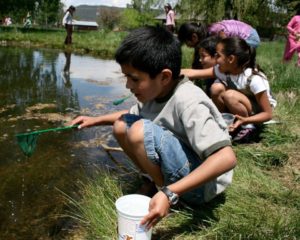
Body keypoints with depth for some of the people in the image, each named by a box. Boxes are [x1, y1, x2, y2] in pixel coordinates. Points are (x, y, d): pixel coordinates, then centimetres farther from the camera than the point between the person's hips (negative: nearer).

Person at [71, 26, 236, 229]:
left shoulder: (187, 102, -28)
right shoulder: (158, 90, -3)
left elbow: (227, 158, -36)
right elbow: (133, 113, 21)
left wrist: (169, 193, -39)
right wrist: (96, 120, 13)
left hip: (202, 184, -8)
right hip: (183, 169, 8)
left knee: (141, 131, -28)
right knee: (122, 125, 0)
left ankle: (166, 189, -5)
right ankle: (159, 181, 4)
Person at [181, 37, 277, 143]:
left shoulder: (253, 79, -31)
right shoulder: (223, 70, -15)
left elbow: (268, 114, -27)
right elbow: (192, 73, -15)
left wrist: (245, 120, -41)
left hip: (257, 112, -6)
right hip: (239, 108, 6)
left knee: (229, 95, -33)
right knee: (216, 88, -21)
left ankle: (247, 127, -12)